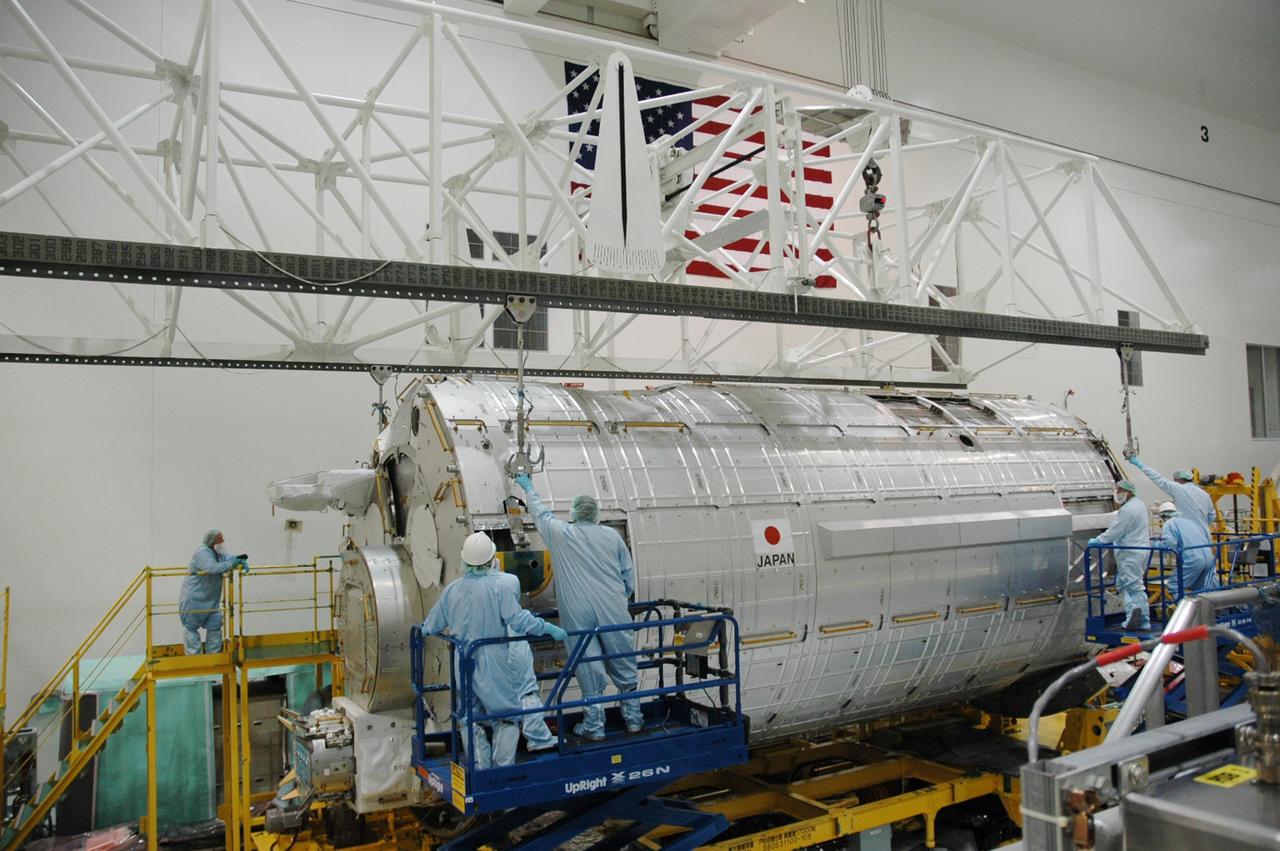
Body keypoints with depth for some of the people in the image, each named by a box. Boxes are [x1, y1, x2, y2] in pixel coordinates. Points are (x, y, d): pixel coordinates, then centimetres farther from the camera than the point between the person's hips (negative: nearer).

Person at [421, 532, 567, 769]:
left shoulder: (451, 590, -1)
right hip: (495, 667, -4)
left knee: (471, 719, 16)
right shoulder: (497, 587, -15)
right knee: (506, 718, 11)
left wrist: (422, 629, 32)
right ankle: (503, 766, 9)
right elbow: (519, 621, -21)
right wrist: (549, 628, -11)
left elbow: (431, 627, 10)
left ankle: (479, 768, 18)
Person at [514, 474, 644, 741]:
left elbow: (541, 512, 19)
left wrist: (528, 488, 34)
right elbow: (628, 574, 10)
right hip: (613, 612, 2)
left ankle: (594, 725, 10)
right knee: (624, 665, 11)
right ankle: (633, 718, 20)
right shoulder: (612, 536, 6)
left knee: (588, 668, 3)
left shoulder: (560, 534, 1)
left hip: (578, 614, -2)